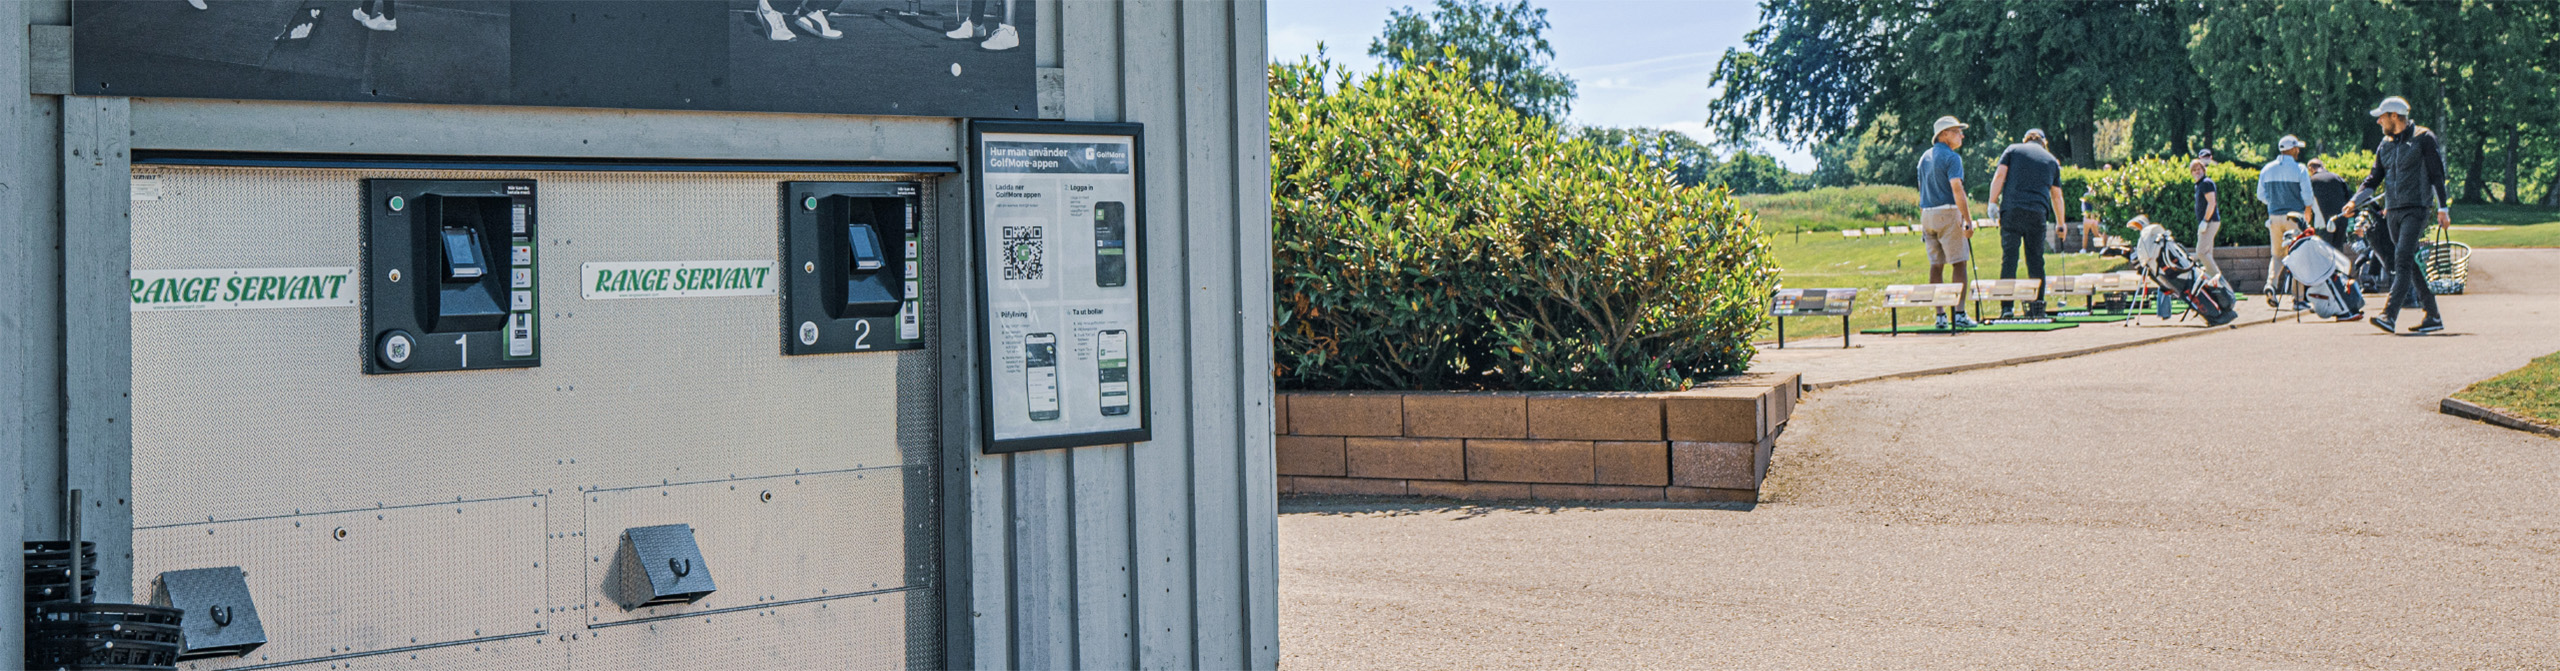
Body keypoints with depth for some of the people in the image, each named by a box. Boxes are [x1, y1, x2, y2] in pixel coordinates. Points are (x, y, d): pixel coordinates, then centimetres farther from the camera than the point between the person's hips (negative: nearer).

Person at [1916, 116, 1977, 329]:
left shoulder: (1925, 157, 15)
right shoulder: (1952, 158, -9)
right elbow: (1957, 190, -19)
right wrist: (1968, 220, -20)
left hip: (1927, 214, 7)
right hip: (1948, 212, -7)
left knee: (1936, 264, 8)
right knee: (1959, 263, -3)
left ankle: (1940, 315, 6)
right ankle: (1959, 313, -9)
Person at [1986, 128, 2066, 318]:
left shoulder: (2013, 150, 14)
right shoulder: (2051, 160, 20)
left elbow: (1999, 176, 0)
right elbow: (2057, 196, 22)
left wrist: (1993, 202, 1)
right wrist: (2060, 224, 29)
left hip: (2011, 211, -2)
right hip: (2037, 212, 2)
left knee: (2009, 257, -4)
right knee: (2036, 259, 8)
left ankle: (2006, 306, -11)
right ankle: (2037, 307, 6)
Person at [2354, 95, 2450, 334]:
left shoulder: (2423, 138, -4)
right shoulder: (2385, 144, 15)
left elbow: (2437, 175, -4)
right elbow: (2374, 179, 17)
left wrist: (2442, 208, -8)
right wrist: (2354, 202, 3)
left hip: (2416, 209, -7)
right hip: (2392, 211, 7)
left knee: (2403, 260, -17)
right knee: (2410, 264, 8)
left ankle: (2390, 316, -27)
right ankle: (2433, 316, 16)